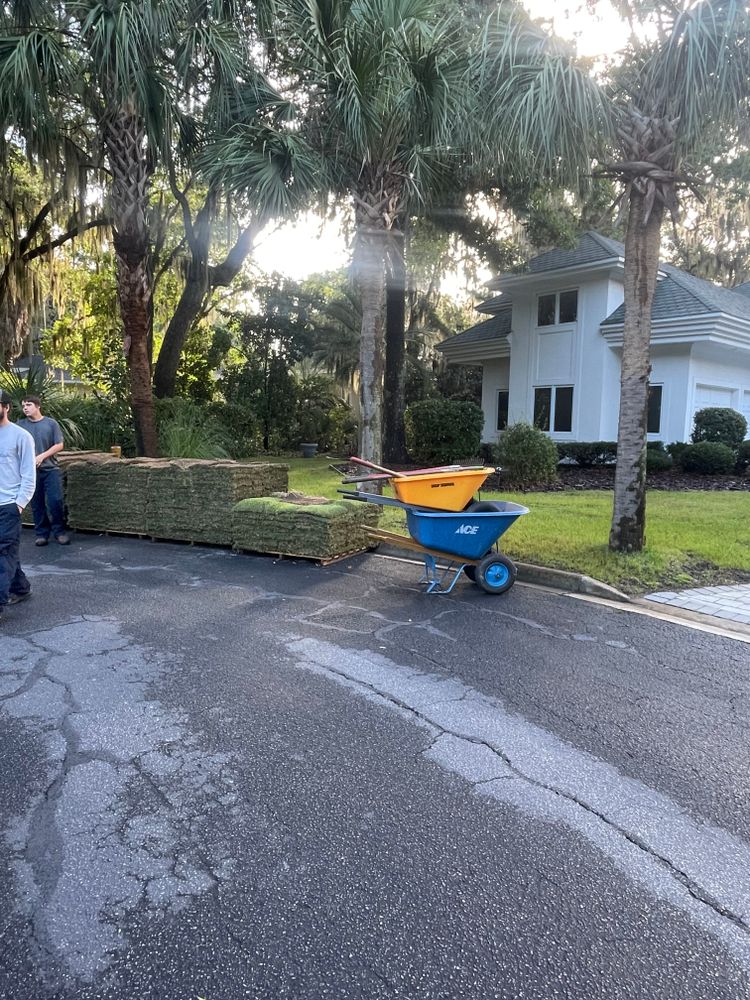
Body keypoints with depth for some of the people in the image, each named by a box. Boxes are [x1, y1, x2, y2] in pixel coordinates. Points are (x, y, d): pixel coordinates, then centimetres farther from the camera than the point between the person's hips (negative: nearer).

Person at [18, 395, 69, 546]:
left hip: (51, 469, -2)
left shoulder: (51, 423, 0)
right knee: (37, 504, 6)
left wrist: (42, 456, -14)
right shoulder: (21, 425, 5)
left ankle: (59, 531, 6)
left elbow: (59, 445, -3)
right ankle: (41, 533, 17)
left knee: (56, 500, -9)